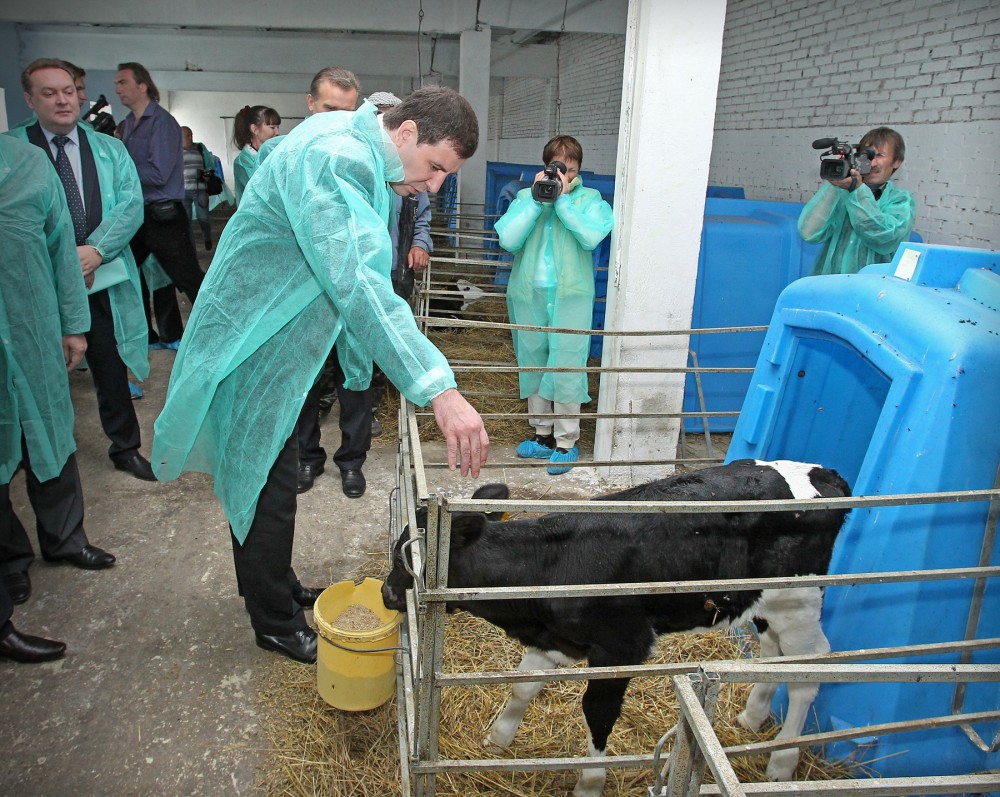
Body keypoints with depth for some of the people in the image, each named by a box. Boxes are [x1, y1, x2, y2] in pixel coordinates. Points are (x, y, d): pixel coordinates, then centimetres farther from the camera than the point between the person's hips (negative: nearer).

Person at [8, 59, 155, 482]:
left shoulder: (110, 148, 9)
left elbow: (131, 205, -1)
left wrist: (96, 250, -14)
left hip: (103, 280, 2)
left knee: (112, 369, 10)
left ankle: (125, 448, 25)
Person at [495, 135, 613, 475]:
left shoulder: (589, 199, 5)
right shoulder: (526, 197, 9)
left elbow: (591, 236, -15)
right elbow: (508, 239, -7)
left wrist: (562, 200, -11)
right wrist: (538, 200, -8)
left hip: (570, 296, -3)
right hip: (528, 294, 3)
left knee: (566, 366, -6)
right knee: (532, 364, 9)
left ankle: (566, 442, 5)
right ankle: (543, 434, 23)